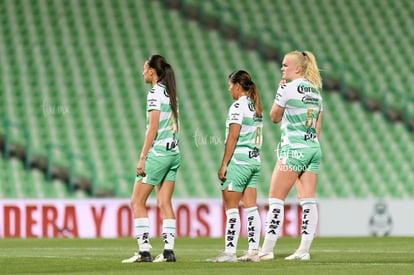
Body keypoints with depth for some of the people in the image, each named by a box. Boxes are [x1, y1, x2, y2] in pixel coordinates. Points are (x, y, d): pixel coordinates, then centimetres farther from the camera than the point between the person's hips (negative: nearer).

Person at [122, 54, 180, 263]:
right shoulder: (170, 93, 13)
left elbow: (153, 128, -16)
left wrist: (142, 157, -16)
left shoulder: (155, 92, -12)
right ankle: (168, 250, 2)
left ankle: (144, 250, -7)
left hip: (157, 152, -8)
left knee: (137, 202, -2)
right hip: (174, 152, 8)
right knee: (164, 203, 7)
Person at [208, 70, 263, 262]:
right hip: (255, 160, 8)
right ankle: (253, 251, 6)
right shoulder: (256, 107, 13)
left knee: (231, 208, -5)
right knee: (250, 208, 8)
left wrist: (224, 164, -14)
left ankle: (229, 251, -7)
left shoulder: (238, 106, -11)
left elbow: (232, 137, -16)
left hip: (238, 160, -8)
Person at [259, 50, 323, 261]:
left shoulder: (288, 88, -9)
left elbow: (274, 117, 2)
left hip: (293, 149, -8)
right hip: (314, 149, 8)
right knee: (308, 200, 2)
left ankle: (267, 249, -5)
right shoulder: (315, 90, 14)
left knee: (276, 198, -3)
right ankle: (304, 249, -1)